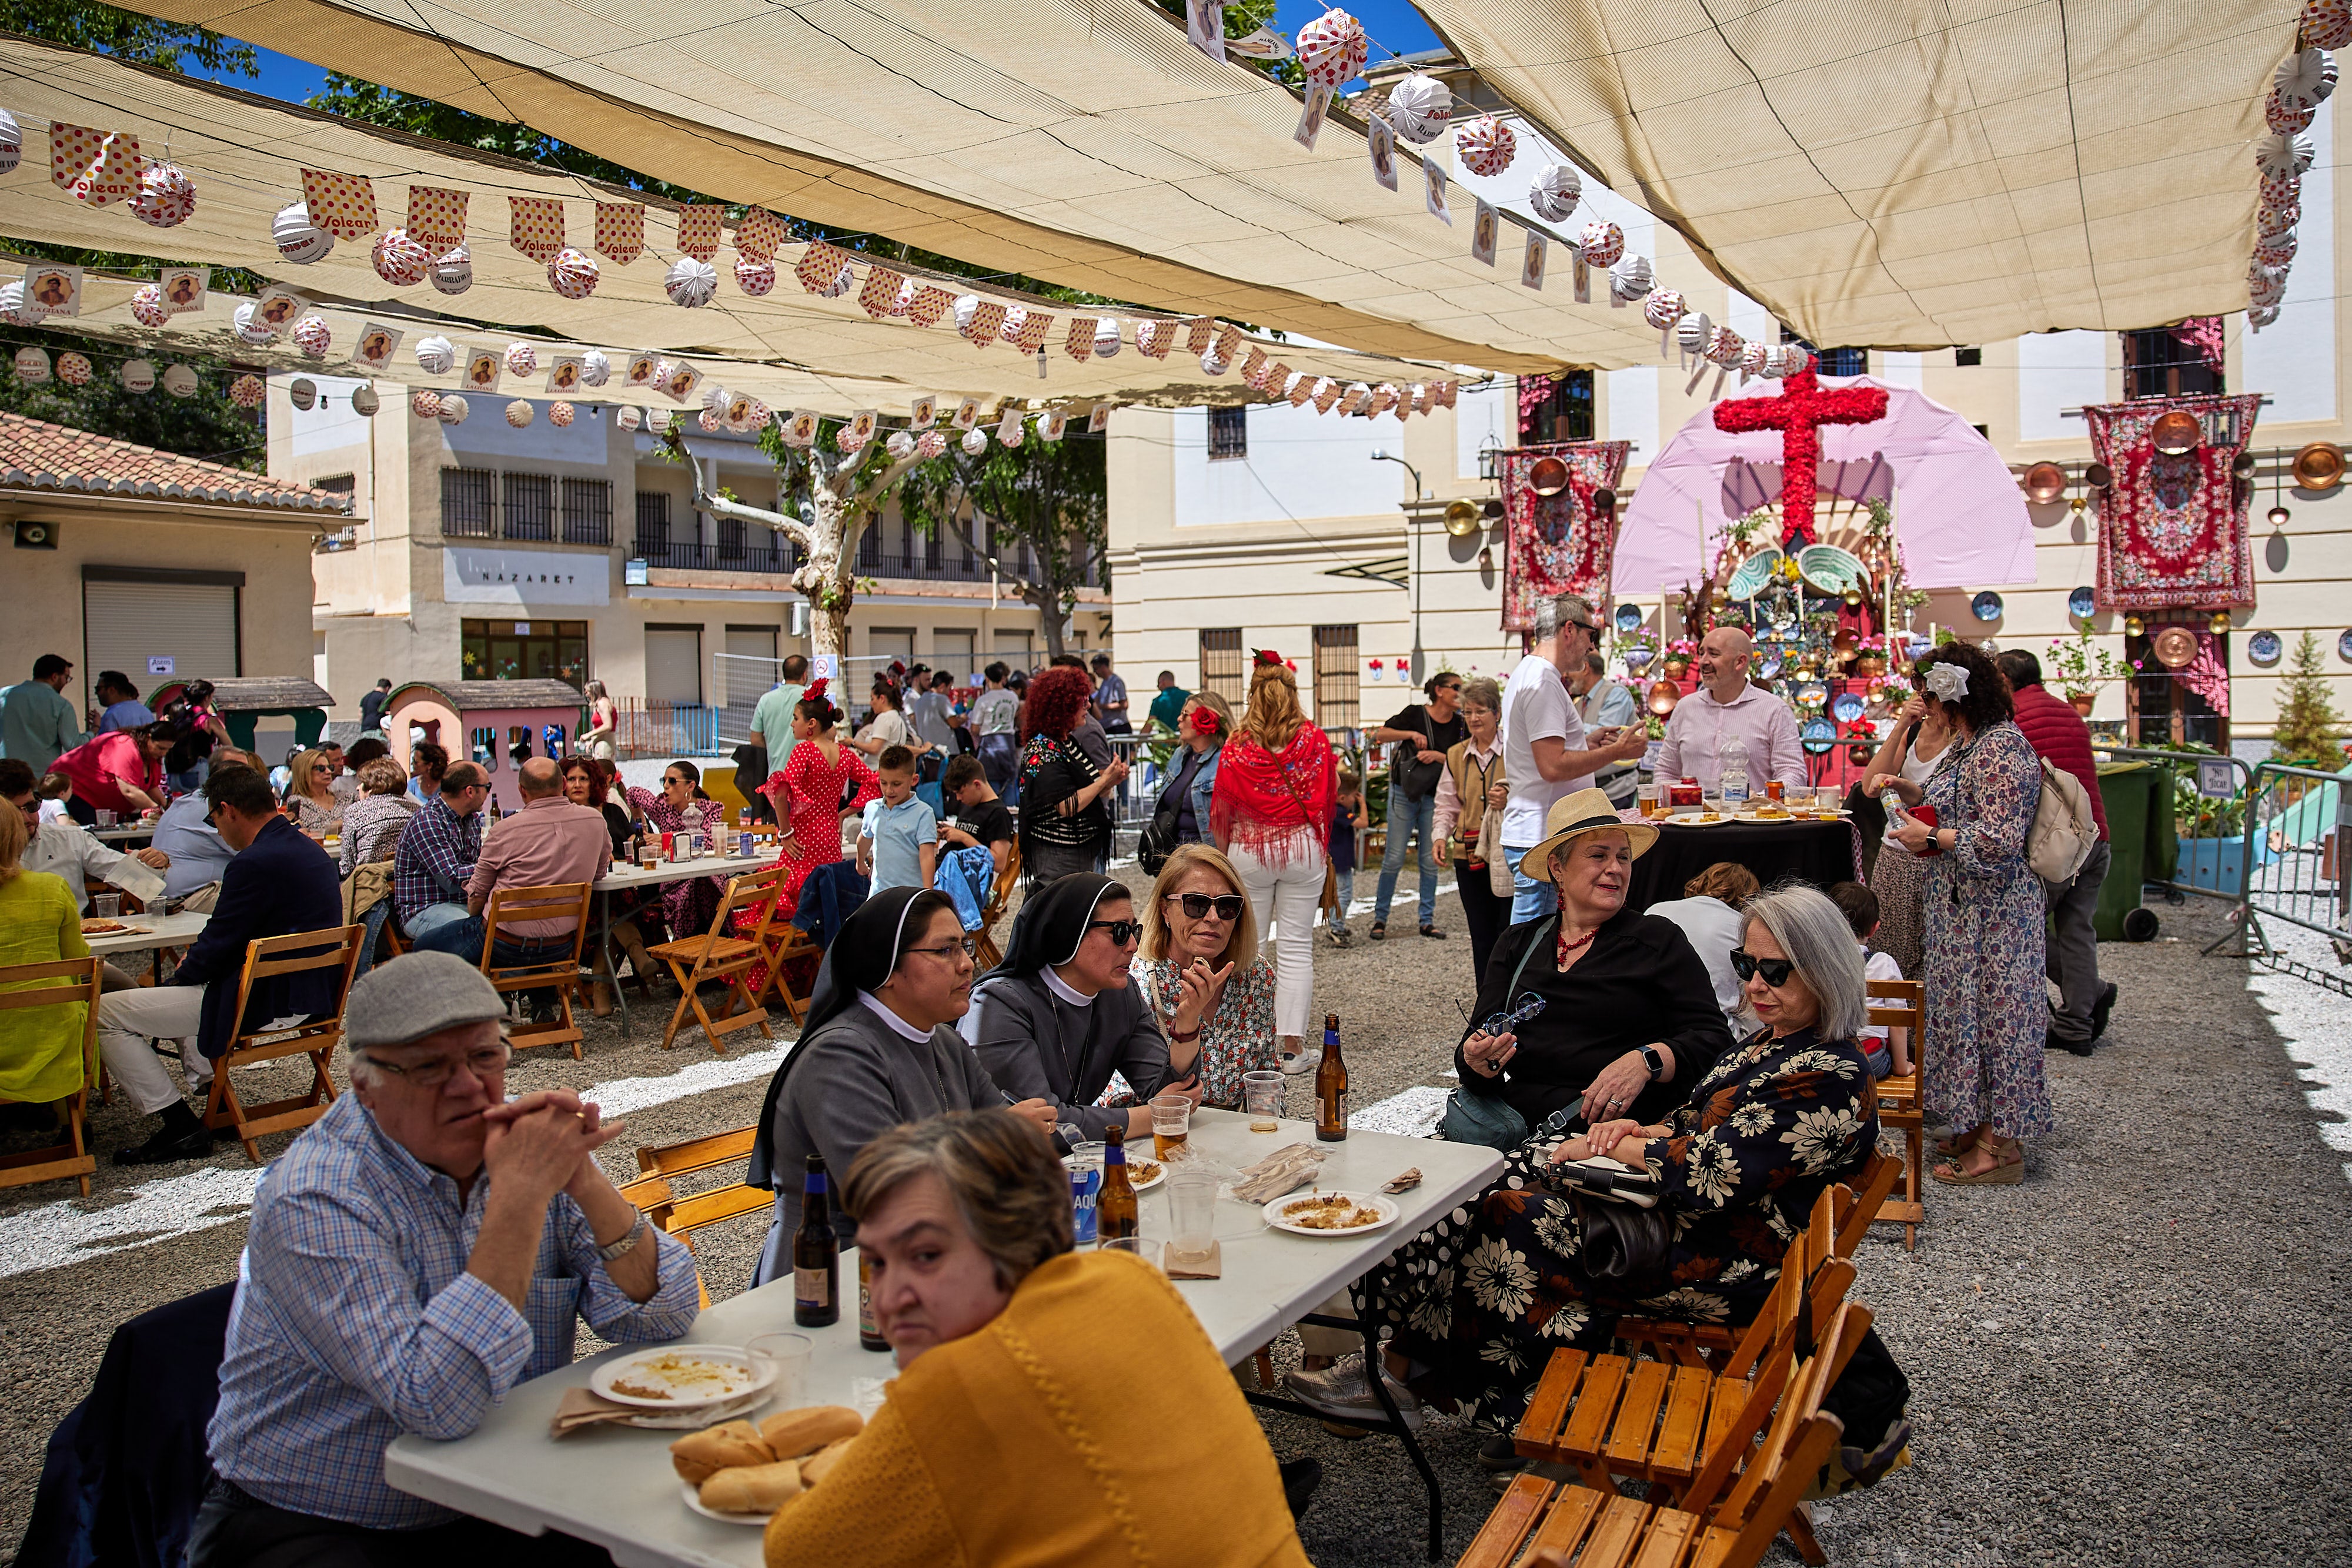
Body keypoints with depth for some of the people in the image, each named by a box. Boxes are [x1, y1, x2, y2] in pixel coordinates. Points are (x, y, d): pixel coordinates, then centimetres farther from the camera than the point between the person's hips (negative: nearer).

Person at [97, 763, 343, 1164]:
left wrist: (177, 977, 3)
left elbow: (217, 947, -16)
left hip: (271, 1003, -10)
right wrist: (197, 959, 14)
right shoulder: (311, 850, 8)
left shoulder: (253, 863, -22)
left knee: (105, 1014, -3)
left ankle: (180, 1127, -1)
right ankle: (207, 1084, 33)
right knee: (186, 980, 36)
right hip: (313, 993, 10)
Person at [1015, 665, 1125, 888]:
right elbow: (1067, 807, -23)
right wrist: (1105, 780, -16)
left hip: (1083, 851, 9)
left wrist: (1111, 780, 1)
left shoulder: (1069, 742, 13)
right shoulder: (1042, 751, -16)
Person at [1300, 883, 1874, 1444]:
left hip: (1722, 1268, -9)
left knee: (1506, 1221, -13)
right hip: (1676, 1217, 9)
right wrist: (1638, 1129, -3)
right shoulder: (1769, 1044, 13)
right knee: (1509, 1181, -9)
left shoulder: (1832, 1080, -18)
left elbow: (1708, 1176, -22)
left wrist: (1606, 1146, -10)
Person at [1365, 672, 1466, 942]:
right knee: (1394, 858, -3)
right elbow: (1382, 734, -7)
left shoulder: (1461, 725, 5)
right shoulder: (1415, 713, -6)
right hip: (1404, 792, -3)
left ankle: (1427, 921, 14)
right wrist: (1411, 734, -19)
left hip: (1435, 797, 4)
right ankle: (1380, 918, 8)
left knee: (1430, 860, 5)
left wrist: (1438, 755, -15)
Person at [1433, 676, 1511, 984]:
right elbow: (1446, 807, 16)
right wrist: (1440, 836, -1)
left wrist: (1510, 800, -21)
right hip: (1470, 857, 5)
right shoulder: (1456, 756, 13)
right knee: (1482, 938, 9)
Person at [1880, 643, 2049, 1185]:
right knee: (1968, 1006, 14)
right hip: (1963, 905, 10)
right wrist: (1906, 789, 10)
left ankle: (2001, 1147, 6)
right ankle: (1980, 1127, 25)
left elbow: (2001, 840, -25)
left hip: (1991, 910, -10)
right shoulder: (1969, 743, 13)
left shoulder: (2002, 747, -19)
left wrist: (1931, 839, -16)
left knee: (1991, 1009, -3)